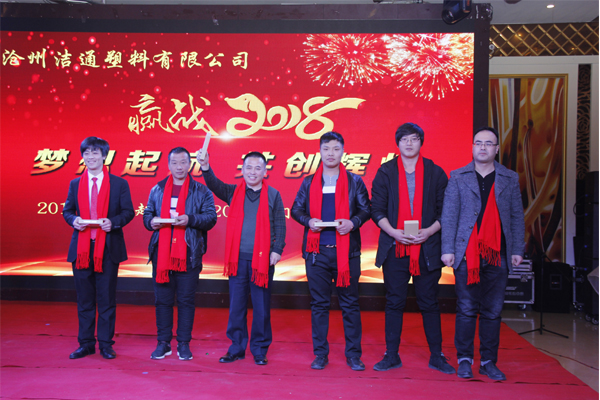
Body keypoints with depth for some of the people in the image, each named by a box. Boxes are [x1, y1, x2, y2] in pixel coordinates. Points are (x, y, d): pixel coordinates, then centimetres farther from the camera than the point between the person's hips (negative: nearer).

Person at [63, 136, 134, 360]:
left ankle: (106, 344, 14)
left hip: (108, 248, -2)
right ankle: (86, 344, 20)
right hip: (81, 247, 3)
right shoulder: (75, 184, 12)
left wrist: (113, 222, -17)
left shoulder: (119, 184, 3)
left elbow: (128, 211, 1)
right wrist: (73, 220, -9)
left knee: (107, 298, 3)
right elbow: (67, 211, 14)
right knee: (84, 299, 9)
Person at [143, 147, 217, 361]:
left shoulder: (201, 191, 4)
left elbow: (211, 218, -2)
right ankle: (163, 343, 18)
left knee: (186, 300, 2)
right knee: (162, 299, 7)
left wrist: (190, 219, -18)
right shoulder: (157, 190, 14)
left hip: (189, 254, -2)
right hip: (161, 253, 3)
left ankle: (184, 344, 13)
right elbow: (147, 214, 17)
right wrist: (151, 221, -5)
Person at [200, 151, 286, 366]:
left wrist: (277, 249, -6)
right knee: (236, 305, 8)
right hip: (238, 257, 2)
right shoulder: (234, 192, 9)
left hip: (262, 258, -2)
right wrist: (206, 168, -27)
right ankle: (237, 348, 20)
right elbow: (216, 185, -9)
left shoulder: (273, 195, 5)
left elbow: (280, 225, 4)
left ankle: (260, 350, 16)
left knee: (261, 307, 4)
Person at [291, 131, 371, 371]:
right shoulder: (309, 183, 11)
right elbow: (296, 209, 15)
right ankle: (320, 354, 16)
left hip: (346, 250, -1)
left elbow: (366, 209, 9)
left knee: (350, 303, 3)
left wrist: (353, 222, -10)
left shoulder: (354, 182, 8)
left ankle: (353, 355, 14)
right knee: (319, 303, 6)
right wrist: (308, 221, -5)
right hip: (316, 251, 1)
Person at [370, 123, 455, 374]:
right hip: (394, 248, 0)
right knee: (394, 303, 5)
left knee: (429, 303, 7)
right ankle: (391, 356, 16)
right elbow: (376, 209, 3)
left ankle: (436, 356, 19)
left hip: (427, 248, 0)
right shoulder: (385, 172, 6)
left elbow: (445, 210, 6)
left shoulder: (435, 173, 6)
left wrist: (430, 231, -11)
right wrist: (393, 232, -12)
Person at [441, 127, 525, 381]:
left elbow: (517, 217, 12)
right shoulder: (458, 177, 6)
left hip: (497, 254, 2)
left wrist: (517, 250, 5)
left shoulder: (510, 178, 12)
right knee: (466, 309, 2)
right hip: (466, 254, -2)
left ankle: (489, 362, 16)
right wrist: (447, 249, -6)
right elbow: (449, 216, 1)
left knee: (493, 311, 6)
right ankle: (464, 360, 13)